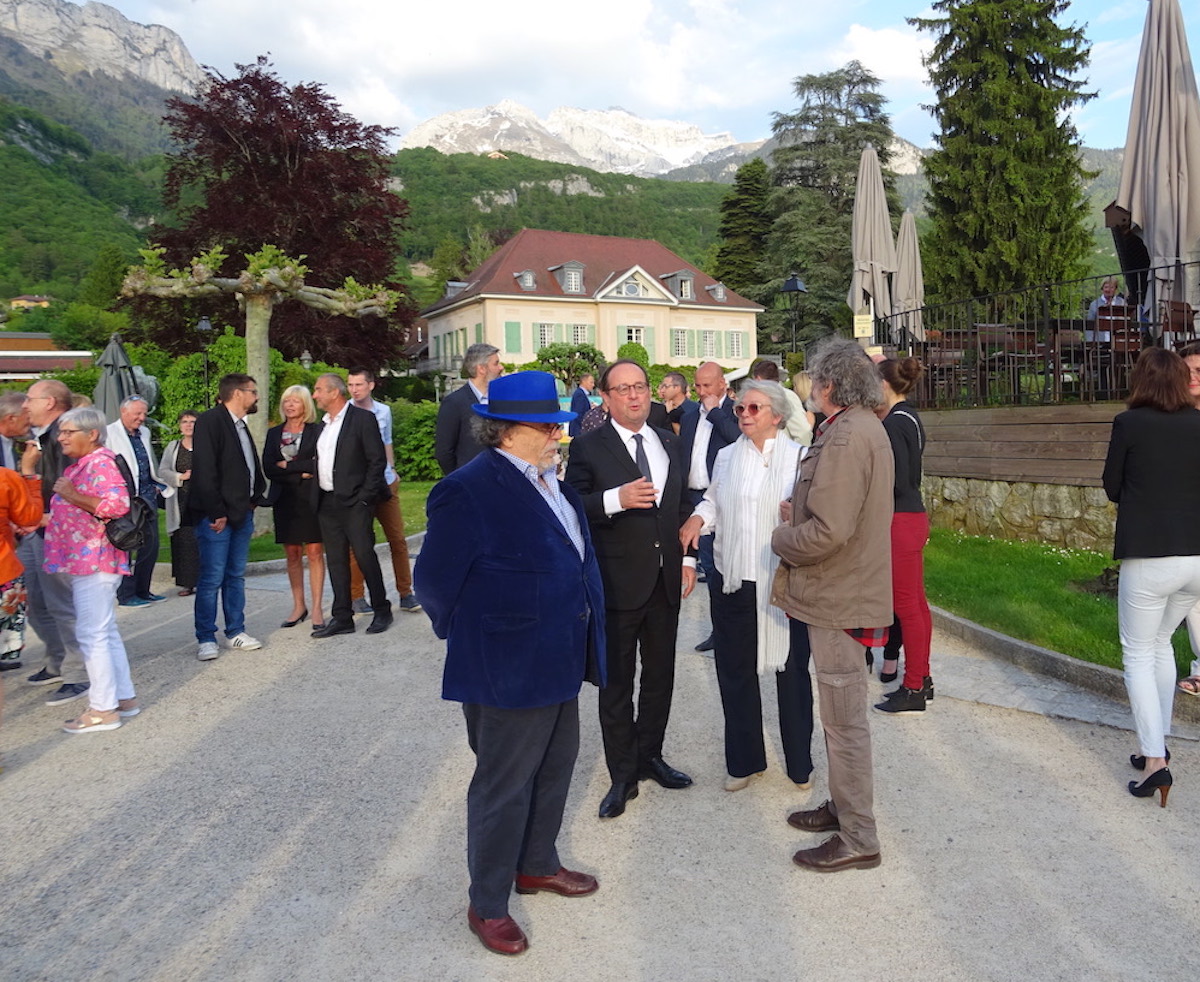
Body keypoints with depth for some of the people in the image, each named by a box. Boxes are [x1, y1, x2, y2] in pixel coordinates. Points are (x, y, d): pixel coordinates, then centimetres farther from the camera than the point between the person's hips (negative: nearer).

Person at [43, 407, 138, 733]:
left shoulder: (101, 462, -13)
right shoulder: (80, 465, 18)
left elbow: (117, 505, -26)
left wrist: (72, 495, -21)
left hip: (94, 561, -11)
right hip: (81, 561, 11)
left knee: (92, 634, -7)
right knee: (104, 632, 14)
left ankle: (103, 709, 0)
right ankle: (124, 697, 22)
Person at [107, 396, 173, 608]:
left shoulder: (144, 433, 16)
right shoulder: (110, 434, -8)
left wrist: (162, 485, 22)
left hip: (148, 497, 8)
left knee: (151, 544, 10)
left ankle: (142, 591, 21)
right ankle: (126, 594, 8)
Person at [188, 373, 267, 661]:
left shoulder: (241, 426, 16)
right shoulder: (210, 421, -10)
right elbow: (204, 471, -16)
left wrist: (255, 497, 6)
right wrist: (216, 513, -18)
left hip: (242, 513, 8)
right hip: (216, 516, -8)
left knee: (236, 576, 13)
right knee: (212, 578, -3)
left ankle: (235, 632, 21)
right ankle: (206, 639, 6)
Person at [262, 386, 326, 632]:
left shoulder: (317, 431, 1)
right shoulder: (274, 433, 12)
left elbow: (319, 464, -10)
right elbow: (268, 468, 1)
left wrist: (287, 466, -8)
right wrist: (301, 474, -9)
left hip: (311, 499, -3)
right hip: (285, 500, 4)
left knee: (314, 552, -5)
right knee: (292, 554, 6)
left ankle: (316, 607, 0)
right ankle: (299, 606, 14)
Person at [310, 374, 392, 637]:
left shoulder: (362, 419, -5)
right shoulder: (323, 424, 17)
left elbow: (377, 460, -10)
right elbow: (320, 462, 20)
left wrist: (365, 497, -14)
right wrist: (316, 497, 9)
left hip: (354, 502, -7)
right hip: (327, 503, 7)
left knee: (364, 554, -6)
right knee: (336, 561, 7)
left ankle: (382, 610, 9)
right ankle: (342, 618, 13)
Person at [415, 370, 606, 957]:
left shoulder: (552, 482, 7)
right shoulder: (468, 490, -20)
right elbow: (435, 581, -15)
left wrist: (581, 647, 16)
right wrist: (472, 639, -3)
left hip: (559, 662, 9)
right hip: (508, 671, -9)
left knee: (555, 767, 23)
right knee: (503, 785, 6)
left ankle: (537, 864, 45)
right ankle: (487, 905, 25)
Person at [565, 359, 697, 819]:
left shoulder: (669, 442, 10)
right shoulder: (588, 447, -8)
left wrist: (687, 559, 9)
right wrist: (615, 499, -29)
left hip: (666, 581, 5)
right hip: (618, 583, -5)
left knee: (660, 675, 16)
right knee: (617, 682, 6)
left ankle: (650, 755, 35)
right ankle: (622, 775, 20)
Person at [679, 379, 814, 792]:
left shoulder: (799, 457, -1)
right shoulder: (726, 457, 9)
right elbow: (713, 500, 19)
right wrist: (699, 517, 0)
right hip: (733, 580, 3)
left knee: (792, 670, 8)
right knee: (735, 671, 10)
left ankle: (799, 762, 26)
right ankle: (744, 760, 28)